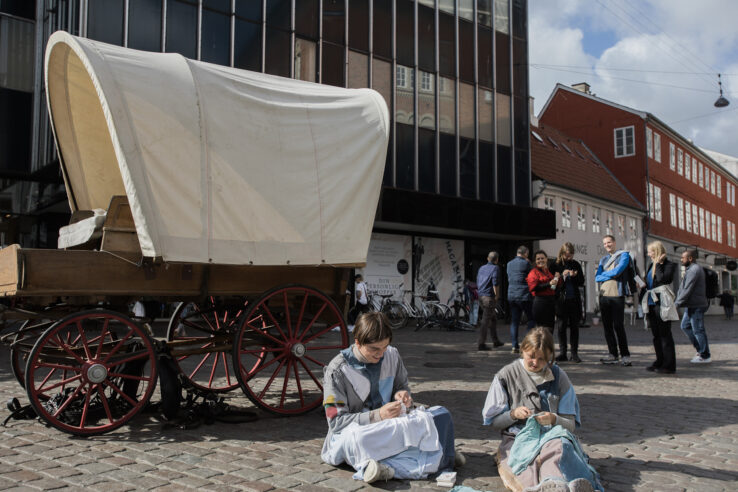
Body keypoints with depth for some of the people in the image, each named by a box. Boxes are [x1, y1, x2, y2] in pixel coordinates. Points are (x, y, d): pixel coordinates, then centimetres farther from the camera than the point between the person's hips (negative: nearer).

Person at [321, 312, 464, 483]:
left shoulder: (392, 355, 1)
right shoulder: (337, 370, -14)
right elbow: (336, 421, -15)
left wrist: (402, 395, -9)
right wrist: (378, 416, -25)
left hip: (389, 426, 5)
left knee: (441, 414, -12)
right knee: (354, 438, -41)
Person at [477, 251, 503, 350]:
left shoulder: (481, 268, 14)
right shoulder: (495, 268, -7)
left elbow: (478, 283, 17)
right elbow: (495, 283, -16)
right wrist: (497, 296, -8)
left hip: (481, 296, 8)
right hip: (489, 297, -8)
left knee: (493, 318, 18)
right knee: (486, 321, -6)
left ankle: (495, 341, 24)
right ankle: (481, 344, -7)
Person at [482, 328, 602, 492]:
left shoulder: (558, 376, 11)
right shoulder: (506, 375, 7)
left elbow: (571, 424, 11)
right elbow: (493, 422, 9)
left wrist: (554, 419, -12)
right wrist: (513, 414, -11)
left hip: (553, 435, 1)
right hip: (518, 438, -1)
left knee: (557, 446, -39)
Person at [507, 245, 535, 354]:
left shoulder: (509, 264, 12)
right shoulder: (525, 263, -8)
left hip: (511, 295, 6)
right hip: (524, 296, -5)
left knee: (514, 321, 6)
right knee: (531, 319, 7)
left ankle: (514, 346, 3)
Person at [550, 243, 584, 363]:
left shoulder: (576, 265, 8)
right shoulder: (556, 265, 1)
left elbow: (581, 282, 8)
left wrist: (574, 276, -11)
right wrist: (562, 275, -18)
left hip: (574, 300, 2)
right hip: (561, 300, -2)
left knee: (574, 327, 4)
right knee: (562, 326, 2)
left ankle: (574, 353, 9)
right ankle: (562, 353, 9)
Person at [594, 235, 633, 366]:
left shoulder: (624, 255, 2)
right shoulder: (603, 259, 19)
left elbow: (617, 271, -14)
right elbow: (597, 277, 7)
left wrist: (604, 274, 0)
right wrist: (610, 275, -7)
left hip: (617, 295, -6)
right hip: (604, 295, 6)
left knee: (618, 326, -6)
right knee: (607, 326, 7)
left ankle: (625, 355, 3)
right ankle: (613, 354, 14)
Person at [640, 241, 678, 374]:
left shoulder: (669, 265, -7)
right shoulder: (651, 266, 16)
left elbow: (662, 279, -23)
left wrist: (658, 264, -12)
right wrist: (643, 298, 16)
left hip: (662, 304, -8)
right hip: (651, 304, 8)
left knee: (665, 334, -5)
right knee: (656, 334, 12)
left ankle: (669, 365, -1)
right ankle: (660, 362, 20)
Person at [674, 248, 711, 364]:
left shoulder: (694, 270, -16)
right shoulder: (690, 269, 17)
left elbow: (687, 289, -21)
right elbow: (683, 288, 20)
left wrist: (677, 303, -18)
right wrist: (677, 301, 13)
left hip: (696, 306, -10)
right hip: (691, 305, 10)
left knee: (698, 330, -4)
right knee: (685, 326, 15)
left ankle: (705, 356, 4)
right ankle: (700, 349, 22)